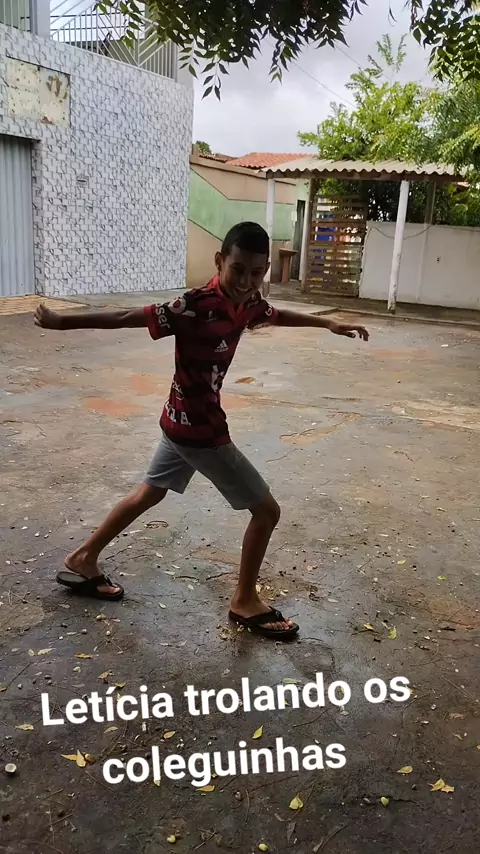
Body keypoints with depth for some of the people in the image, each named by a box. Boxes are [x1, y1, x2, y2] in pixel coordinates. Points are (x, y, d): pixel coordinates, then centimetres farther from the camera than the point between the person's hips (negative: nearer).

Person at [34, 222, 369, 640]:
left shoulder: (249, 304, -1)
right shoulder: (196, 308, -26)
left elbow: (278, 316, 22)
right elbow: (124, 317, -21)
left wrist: (328, 323, 28)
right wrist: (59, 322, -13)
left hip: (184, 422, 9)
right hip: (201, 429, -9)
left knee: (149, 493, 25)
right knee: (266, 510, 2)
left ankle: (82, 560, 39)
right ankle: (245, 602, 19)